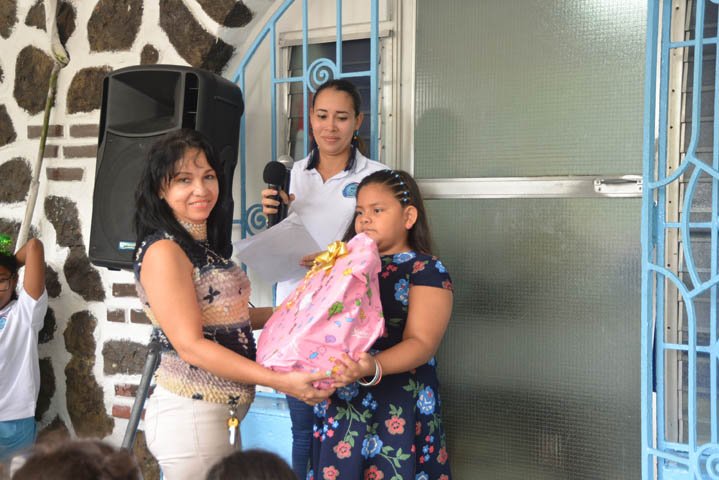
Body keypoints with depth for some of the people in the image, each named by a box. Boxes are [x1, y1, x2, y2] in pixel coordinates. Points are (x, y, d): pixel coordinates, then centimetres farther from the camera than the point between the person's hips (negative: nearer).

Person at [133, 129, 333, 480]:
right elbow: (191, 346, -20)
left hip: (224, 416, 8)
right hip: (190, 416, -8)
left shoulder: (203, 246, 11)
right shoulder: (163, 250, -16)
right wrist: (280, 381, -24)